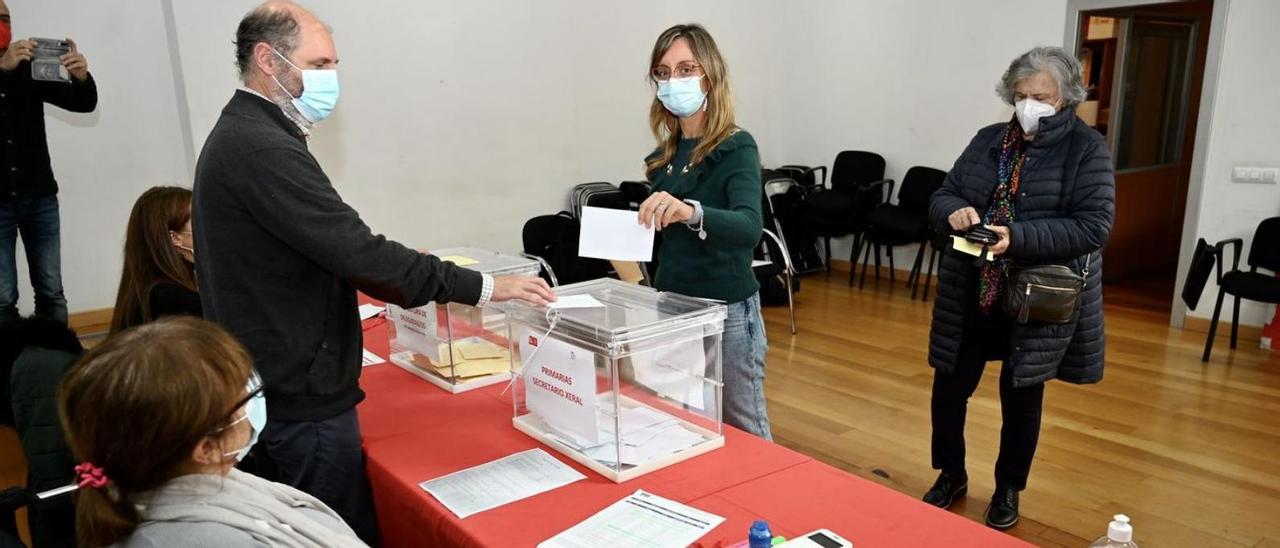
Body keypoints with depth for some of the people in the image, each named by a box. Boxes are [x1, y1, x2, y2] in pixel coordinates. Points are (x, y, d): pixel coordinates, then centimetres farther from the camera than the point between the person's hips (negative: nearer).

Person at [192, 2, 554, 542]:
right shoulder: (262, 148, -22)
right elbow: (355, 250, -28)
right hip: (301, 397, -10)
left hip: (279, 384, 10)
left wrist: (407, 279, 12)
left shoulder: (242, 136, 12)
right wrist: (483, 287, -22)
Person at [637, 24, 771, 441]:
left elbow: (749, 228, -33)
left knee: (742, 428, 7)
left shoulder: (736, 147, -14)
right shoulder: (665, 154, 5)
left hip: (726, 312, -6)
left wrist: (692, 212, -49)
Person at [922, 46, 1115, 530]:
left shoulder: (1087, 149, -6)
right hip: (970, 295, 4)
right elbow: (941, 196, 6)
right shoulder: (988, 140, 6)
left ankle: (1008, 489, 34)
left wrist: (1018, 236, -27)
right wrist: (955, 212, -18)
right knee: (948, 390, 9)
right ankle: (951, 475, 34)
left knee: (1021, 399, 12)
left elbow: (1094, 226, -14)